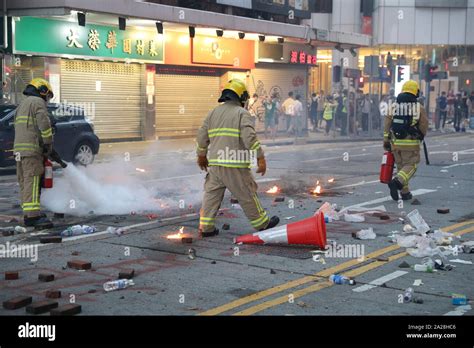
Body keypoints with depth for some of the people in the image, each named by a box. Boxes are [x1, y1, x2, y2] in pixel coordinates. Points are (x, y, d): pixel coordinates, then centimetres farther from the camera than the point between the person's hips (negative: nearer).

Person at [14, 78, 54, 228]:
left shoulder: (22, 105, 27)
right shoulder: (38, 102, -2)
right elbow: (44, 124, -14)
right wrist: (48, 143, -7)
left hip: (19, 148, 9)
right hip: (32, 148, -9)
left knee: (25, 182, 9)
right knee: (33, 181, -15)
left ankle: (28, 215, 11)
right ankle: (33, 215, -22)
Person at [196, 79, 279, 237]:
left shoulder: (214, 113, 12)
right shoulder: (242, 113, -5)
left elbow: (202, 136, 14)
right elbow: (250, 137, -17)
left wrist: (201, 155, 28)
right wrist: (260, 158, -14)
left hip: (215, 164, 5)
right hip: (235, 166, -5)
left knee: (212, 194, 12)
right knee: (247, 196, 6)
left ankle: (206, 227, 11)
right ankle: (262, 224, 20)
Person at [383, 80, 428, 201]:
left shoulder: (394, 106, 5)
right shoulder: (419, 108, -4)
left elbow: (387, 124, 1)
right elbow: (424, 126, -1)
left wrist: (386, 141, 5)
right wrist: (421, 136, 19)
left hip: (395, 142, 4)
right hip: (411, 143, -4)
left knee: (401, 166, 15)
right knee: (411, 165, 4)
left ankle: (405, 193, 15)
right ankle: (396, 182, -21)